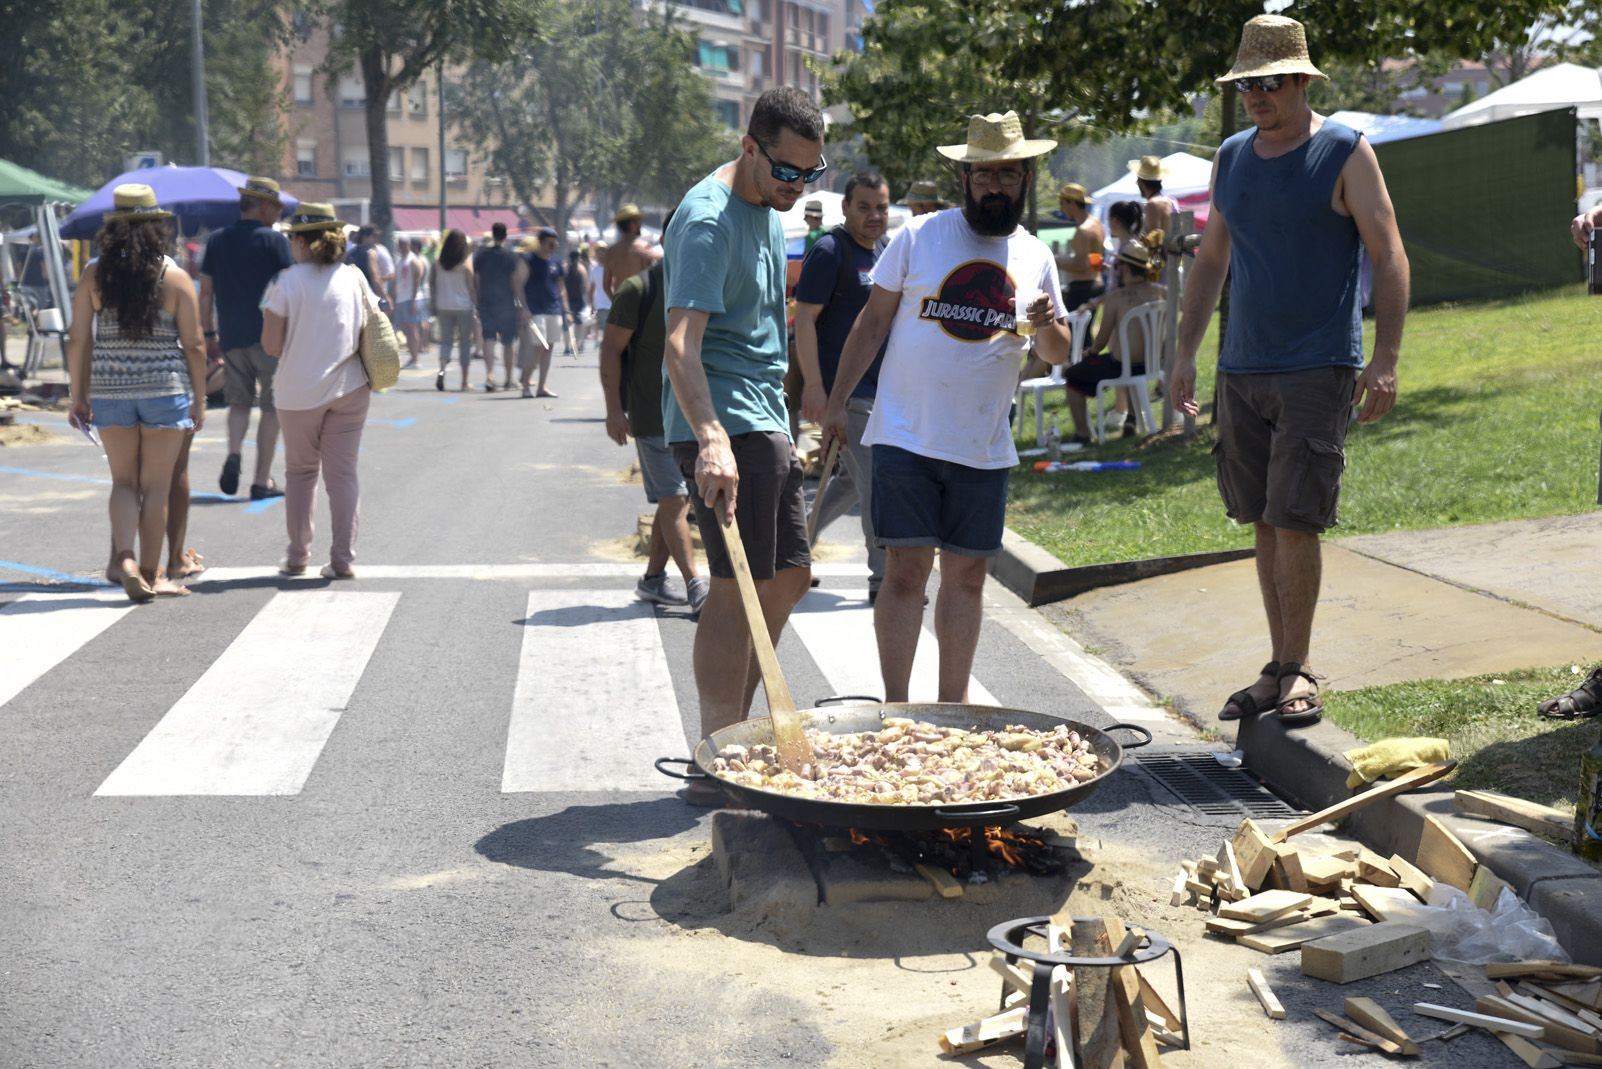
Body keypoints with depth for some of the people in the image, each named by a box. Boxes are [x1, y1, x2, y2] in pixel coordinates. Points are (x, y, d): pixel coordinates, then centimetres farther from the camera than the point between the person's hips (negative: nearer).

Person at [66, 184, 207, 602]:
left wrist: (78, 397, 8)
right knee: (156, 487, 8)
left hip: (110, 391, 2)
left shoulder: (93, 276, 0)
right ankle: (150, 574, 14)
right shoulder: (175, 277, -5)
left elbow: (78, 341, 0)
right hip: (165, 388, -2)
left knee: (124, 481, 14)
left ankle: (124, 557, -6)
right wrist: (199, 400, 4)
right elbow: (193, 344, -5)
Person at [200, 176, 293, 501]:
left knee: (239, 402, 17)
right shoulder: (274, 240, -6)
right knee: (271, 407, 5)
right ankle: (262, 481, 5)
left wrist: (208, 333, 14)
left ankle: (234, 453, -9)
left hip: (231, 337, 4)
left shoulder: (217, 240, 8)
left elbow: (205, 291, 8)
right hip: (269, 336, -4)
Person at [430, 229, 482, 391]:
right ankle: (464, 381, 8)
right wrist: (477, 306, 0)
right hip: (464, 307, -3)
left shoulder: (438, 263, 1)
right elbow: (472, 288, -8)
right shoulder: (466, 264, -8)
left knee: (446, 340, 11)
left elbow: (432, 285, 5)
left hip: (444, 307, 3)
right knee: (465, 342, 6)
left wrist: (434, 305, 13)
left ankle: (442, 369, -15)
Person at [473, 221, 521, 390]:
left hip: (485, 302, 2)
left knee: (488, 339, 0)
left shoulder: (480, 254, 3)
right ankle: (508, 378, 14)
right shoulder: (511, 256, -6)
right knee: (508, 341, 8)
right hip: (506, 303, -2)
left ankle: (490, 373, -19)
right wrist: (521, 303, -1)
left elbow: (475, 280, 7)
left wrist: (476, 303, 14)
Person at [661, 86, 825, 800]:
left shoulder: (768, 209, 14)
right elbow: (680, 344, -29)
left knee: (788, 576, 13)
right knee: (740, 584, -10)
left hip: (762, 420, 10)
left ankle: (732, 734, 23)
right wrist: (712, 440, -42)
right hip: (720, 424, -10)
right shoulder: (708, 219, -17)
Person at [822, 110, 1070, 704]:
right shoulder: (918, 236, 0)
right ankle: (895, 707, 3)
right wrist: (836, 403, 1)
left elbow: (1057, 354, 15)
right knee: (906, 570, -5)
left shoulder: (1036, 257, 10)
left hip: (983, 448, 3)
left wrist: (1049, 325, -9)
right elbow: (872, 323, 4)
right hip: (906, 437, -3)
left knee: (966, 575, 8)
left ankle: (952, 706, 20)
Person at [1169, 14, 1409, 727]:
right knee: (1265, 523, 8)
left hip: (1318, 371, -5)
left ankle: (1297, 673, 2)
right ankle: (1279, 669, 17)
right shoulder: (1231, 158, 12)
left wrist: (1385, 359, -15)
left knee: (1295, 522, -10)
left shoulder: (1345, 153, -4)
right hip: (1240, 370, 5)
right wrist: (1184, 355, 15)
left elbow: (1389, 258, -7)